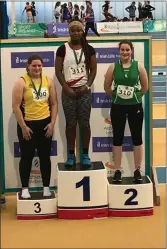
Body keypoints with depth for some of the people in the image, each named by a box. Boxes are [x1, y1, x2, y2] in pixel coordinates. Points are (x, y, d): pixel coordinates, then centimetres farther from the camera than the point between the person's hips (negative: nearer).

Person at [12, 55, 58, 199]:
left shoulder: (48, 81, 4)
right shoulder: (21, 82, -7)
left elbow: (54, 104, 7)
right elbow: (16, 106, -10)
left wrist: (52, 123, -1)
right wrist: (23, 126, -13)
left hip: (45, 123, 3)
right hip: (27, 124, -3)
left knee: (45, 156, 11)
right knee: (27, 156, 6)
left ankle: (46, 187, 22)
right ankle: (25, 188, 17)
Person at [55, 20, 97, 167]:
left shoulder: (89, 49, 4)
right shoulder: (62, 49, 0)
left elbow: (93, 70, 5)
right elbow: (58, 71, -1)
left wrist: (87, 86, -8)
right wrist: (67, 88, -9)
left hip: (84, 91, 1)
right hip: (68, 91, -1)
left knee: (84, 124, 3)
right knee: (70, 124, 4)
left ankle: (85, 155, 11)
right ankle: (71, 155, 12)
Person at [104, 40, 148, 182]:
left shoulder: (139, 66, -4)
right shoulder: (113, 67, -3)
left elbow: (145, 87, 3)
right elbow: (107, 87, 4)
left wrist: (135, 97, 8)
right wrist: (116, 96, 8)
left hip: (135, 106, 0)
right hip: (118, 107, 1)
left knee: (137, 138, 5)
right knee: (118, 138, 6)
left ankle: (137, 171, 17)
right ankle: (118, 171, 16)